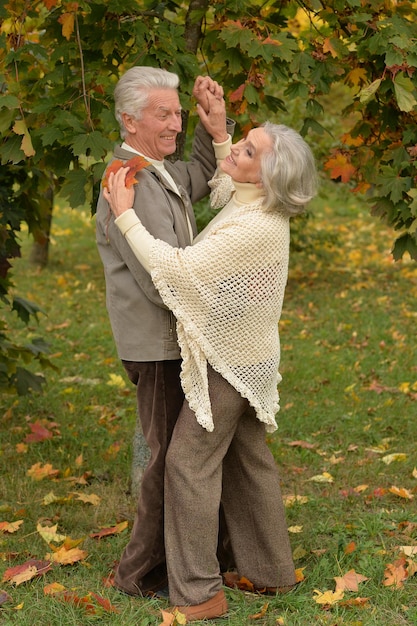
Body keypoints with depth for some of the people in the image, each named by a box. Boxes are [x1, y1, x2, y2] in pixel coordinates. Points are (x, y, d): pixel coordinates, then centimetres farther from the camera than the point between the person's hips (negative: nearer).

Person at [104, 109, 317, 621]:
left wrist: (125, 216, -23)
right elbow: (223, 172, 27)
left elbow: (178, 269, -29)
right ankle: (270, 570, 29)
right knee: (247, 460, 17)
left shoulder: (256, 228, -28)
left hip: (228, 362, -10)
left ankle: (198, 593, 2)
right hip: (244, 357, 10)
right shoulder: (249, 203, 1)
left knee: (189, 460, -4)